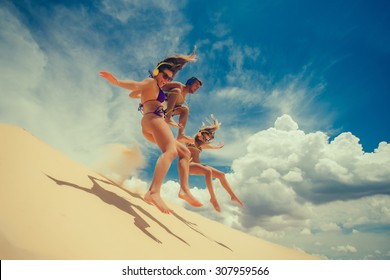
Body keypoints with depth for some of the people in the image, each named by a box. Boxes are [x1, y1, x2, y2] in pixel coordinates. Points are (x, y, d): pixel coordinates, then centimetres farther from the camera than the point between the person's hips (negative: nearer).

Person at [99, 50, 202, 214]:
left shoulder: (151, 87, 32)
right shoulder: (151, 82, 4)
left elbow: (132, 94, 47)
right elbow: (136, 85, -16)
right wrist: (116, 81, -34)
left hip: (148, 128, 10)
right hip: (153, 119, -10)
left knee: (185, 152, 12)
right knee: (171, 151, -34)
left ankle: (184, 190, -5)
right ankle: (154, 192, -56)